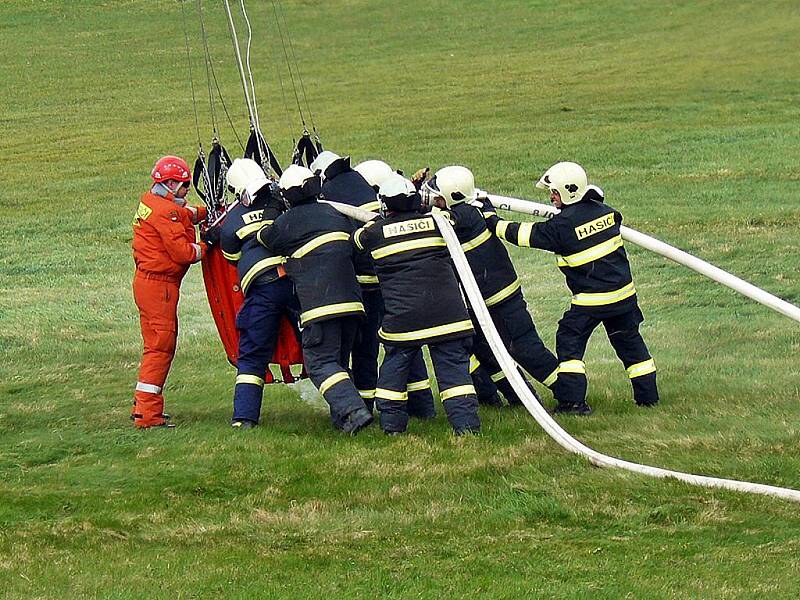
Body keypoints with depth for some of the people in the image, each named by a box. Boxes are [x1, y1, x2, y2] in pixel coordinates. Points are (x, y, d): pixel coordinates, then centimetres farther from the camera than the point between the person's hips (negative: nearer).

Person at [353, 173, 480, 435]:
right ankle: (466, 422, -6)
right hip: (446, 312, 1)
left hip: (402, 315, -1)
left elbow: (357, 238, 23)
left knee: (394, 365, 17)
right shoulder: (435, 222, 5)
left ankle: (391, 423, 18)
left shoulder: (375, 232, 2)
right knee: (452, 366, 3)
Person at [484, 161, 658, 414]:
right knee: (629, 341, 17)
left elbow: (526, 234, -10)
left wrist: (493, 222, 2)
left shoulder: (562, 225, -17)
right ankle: (648, 395, 20)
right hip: (624, 293, 6)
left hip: (591, 299, -6)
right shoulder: (605, 211, 1)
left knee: (569, 341, 5)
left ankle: (573, 400, -1)